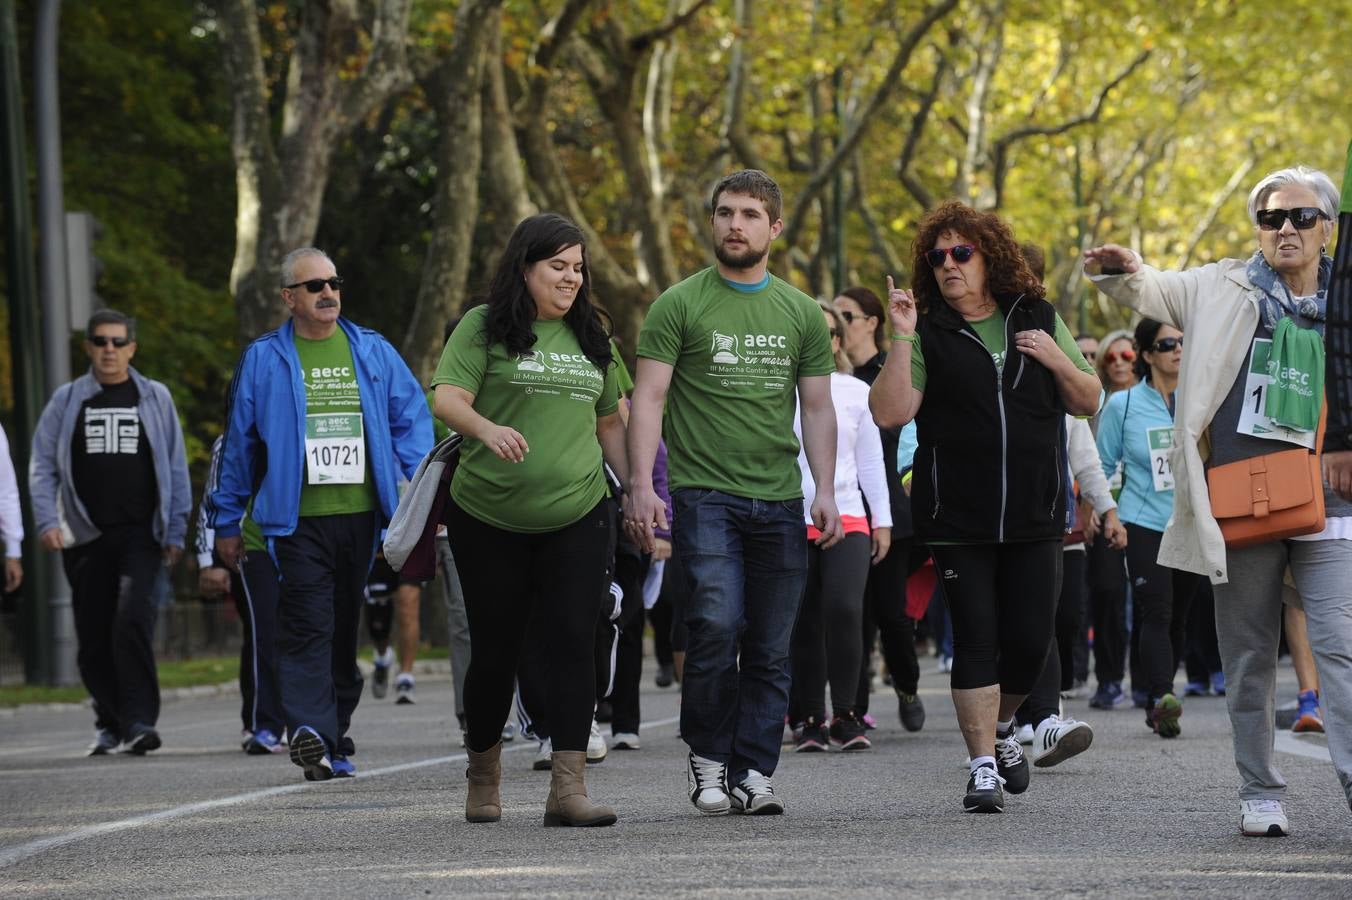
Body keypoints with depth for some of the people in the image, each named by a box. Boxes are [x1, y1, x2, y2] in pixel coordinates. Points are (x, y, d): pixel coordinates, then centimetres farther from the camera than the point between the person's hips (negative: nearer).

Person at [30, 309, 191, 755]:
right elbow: (42, 465, 8)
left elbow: (175, 468, 9)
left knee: (133, 621, -19)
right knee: (93, 636, 5)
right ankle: (109, 723, 18)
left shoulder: (155, 398, 8)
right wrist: (47, 521, -6)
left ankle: (139, 720, -19)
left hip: (141, 534, -2)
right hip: (87, 536, 2)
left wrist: (175, 531, 4)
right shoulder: (67, 401, 9)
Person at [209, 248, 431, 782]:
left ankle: (333, 740, 19)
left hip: (361, 515, 3)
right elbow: (239, 443, 9)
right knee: (307, 626, -16)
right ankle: (310, 728, -27)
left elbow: (412, 416, 12)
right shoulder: (264, 360, 5)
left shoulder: (374, 353, 11)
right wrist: (227, 522, 10)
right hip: (298, 518, -3)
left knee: (345, 629, 10)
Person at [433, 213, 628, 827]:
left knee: (572, 644, -9)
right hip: (489, 519, -3)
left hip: (578, 518, 3)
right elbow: (448, 398, -13)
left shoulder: (591, 339, 13)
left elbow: (609, 422, 21)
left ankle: (568, 788, -13)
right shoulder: (483, 328, -2)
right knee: (495, 650, 7)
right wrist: (488, 428, -32)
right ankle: (483, 777, 27)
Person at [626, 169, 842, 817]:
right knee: (717, 624, -18)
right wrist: (641, 484, -13)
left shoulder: (800, 313, 12)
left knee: (771, 649, 3)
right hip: (704, 494, -4)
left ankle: (754, 774, 9)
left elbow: (817, 407, 15)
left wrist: (826, 490, 3)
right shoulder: (680, 304, 2)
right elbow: (648, 398, -2)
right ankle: (707, 756, 0)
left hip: (779, 502, 4)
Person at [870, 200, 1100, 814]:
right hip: (957, 521, -2)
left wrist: (1056, 360, -7)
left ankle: (1001, 726, 29)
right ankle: (984, 768, 1)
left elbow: (1088, 403, 11)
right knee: (976, 641, -4)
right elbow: (889, 413, -9)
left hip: (1034, 516, 2)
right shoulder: (929, 336, 2)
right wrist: (902, 341, -17)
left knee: (1030, 640, 1)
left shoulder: (1039, 321, 9)